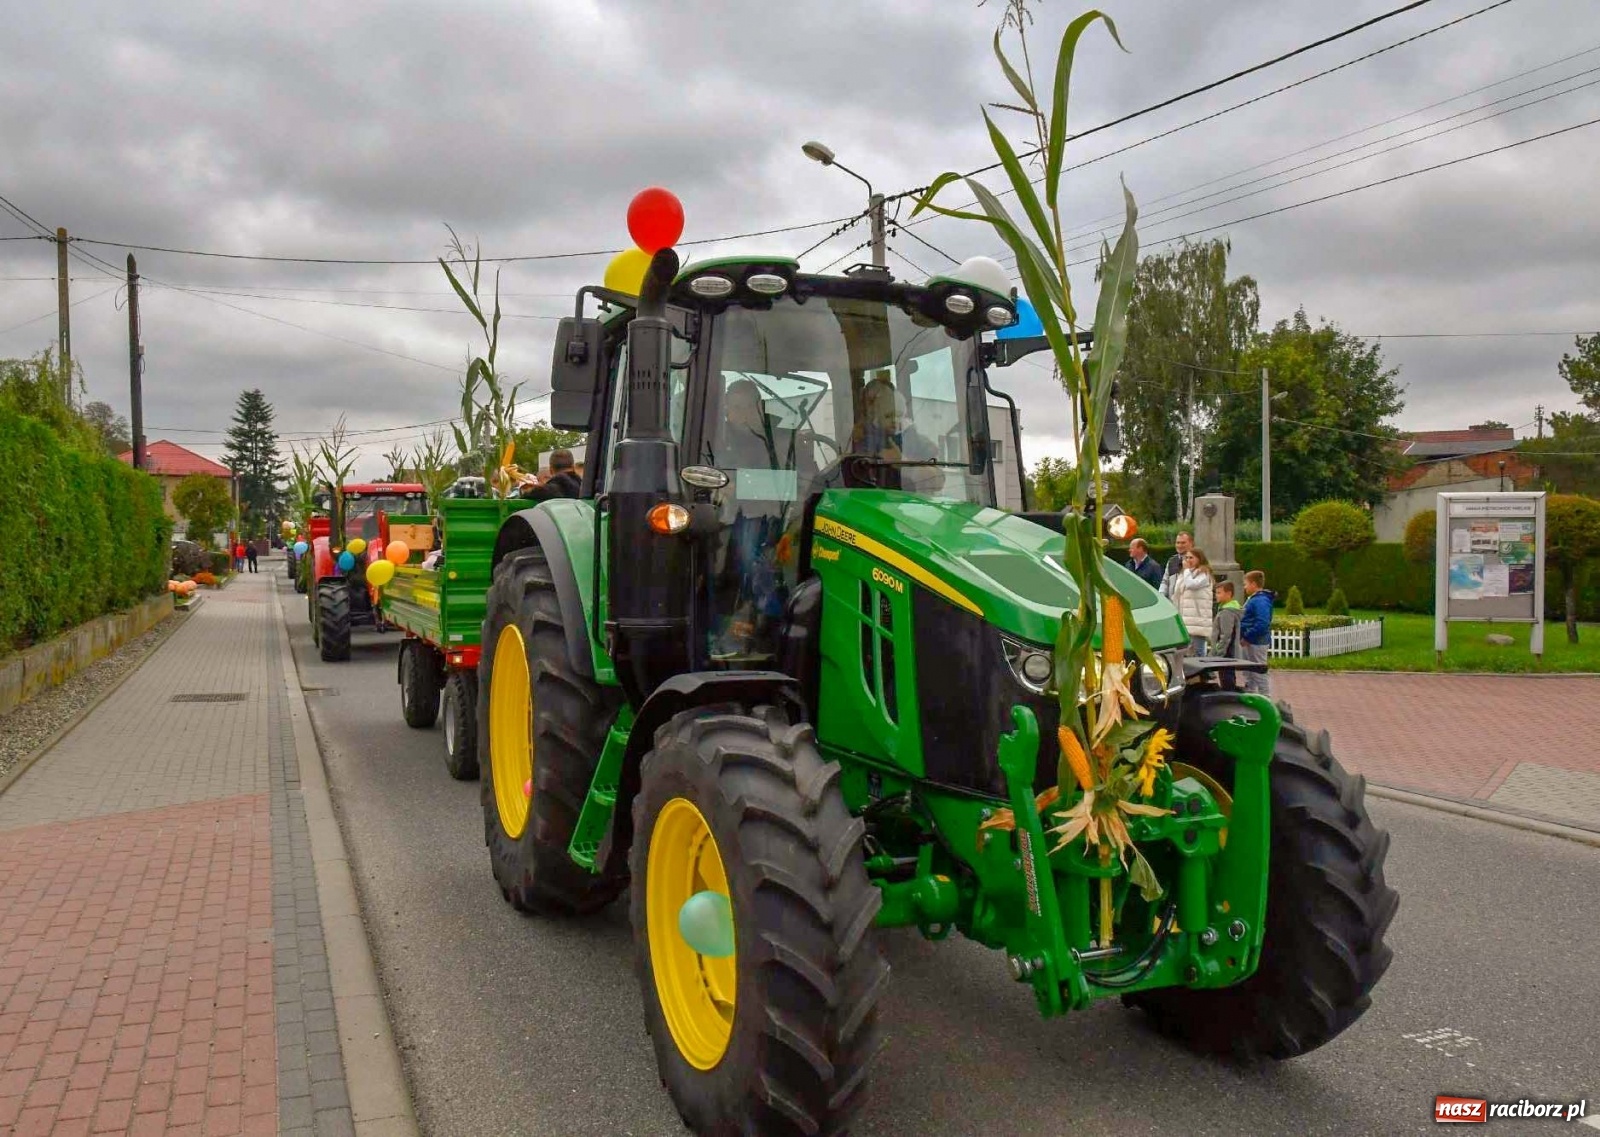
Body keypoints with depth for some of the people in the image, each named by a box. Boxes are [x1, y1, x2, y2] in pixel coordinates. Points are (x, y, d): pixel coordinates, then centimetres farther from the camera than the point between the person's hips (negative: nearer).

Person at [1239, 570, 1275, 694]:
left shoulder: (1260, 601, -19)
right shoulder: (1252, 599, 14)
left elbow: (1262, 624, -29)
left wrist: (1247, 636, -23)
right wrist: (1244, 636, 12)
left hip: (1256, 643, -11)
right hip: (1250, 642, 11)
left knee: (1259, 674, -4)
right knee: (1248, 675, 19)